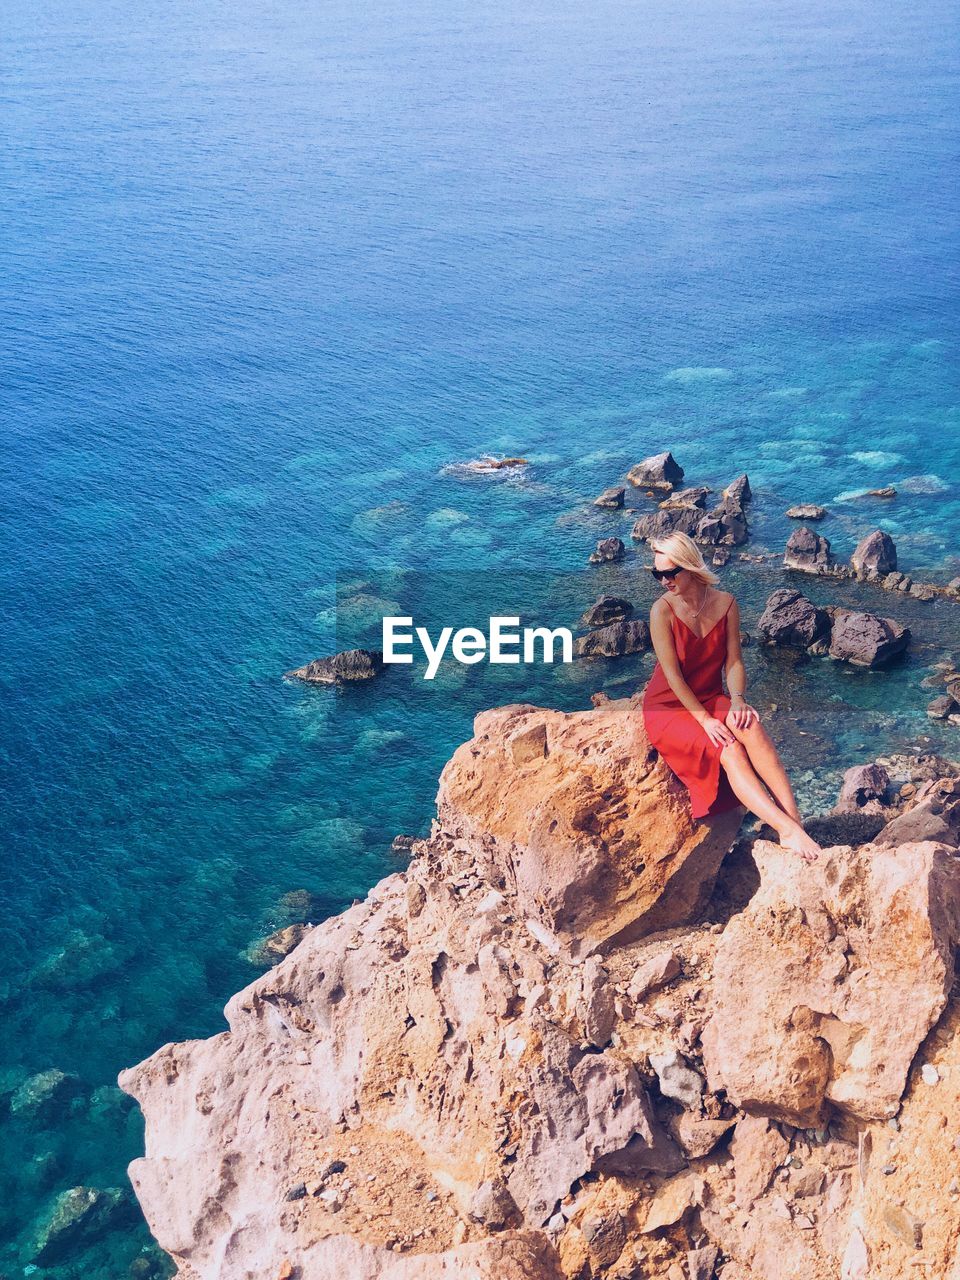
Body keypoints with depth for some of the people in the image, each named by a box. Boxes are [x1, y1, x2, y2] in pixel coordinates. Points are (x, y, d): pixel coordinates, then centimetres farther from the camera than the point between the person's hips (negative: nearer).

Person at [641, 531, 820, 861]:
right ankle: (787, 829, -35)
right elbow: (672, 675, -16)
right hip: (668, 708, -3)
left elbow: (733, 661, -1)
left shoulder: (725, 603, -2)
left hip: (710, 699, 4)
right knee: (729, 749, -29)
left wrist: (738, 700, -20)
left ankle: (794, 818, -33)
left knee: (750, 727, -30)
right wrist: (704, 719, -22)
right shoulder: (663, 610, -15)